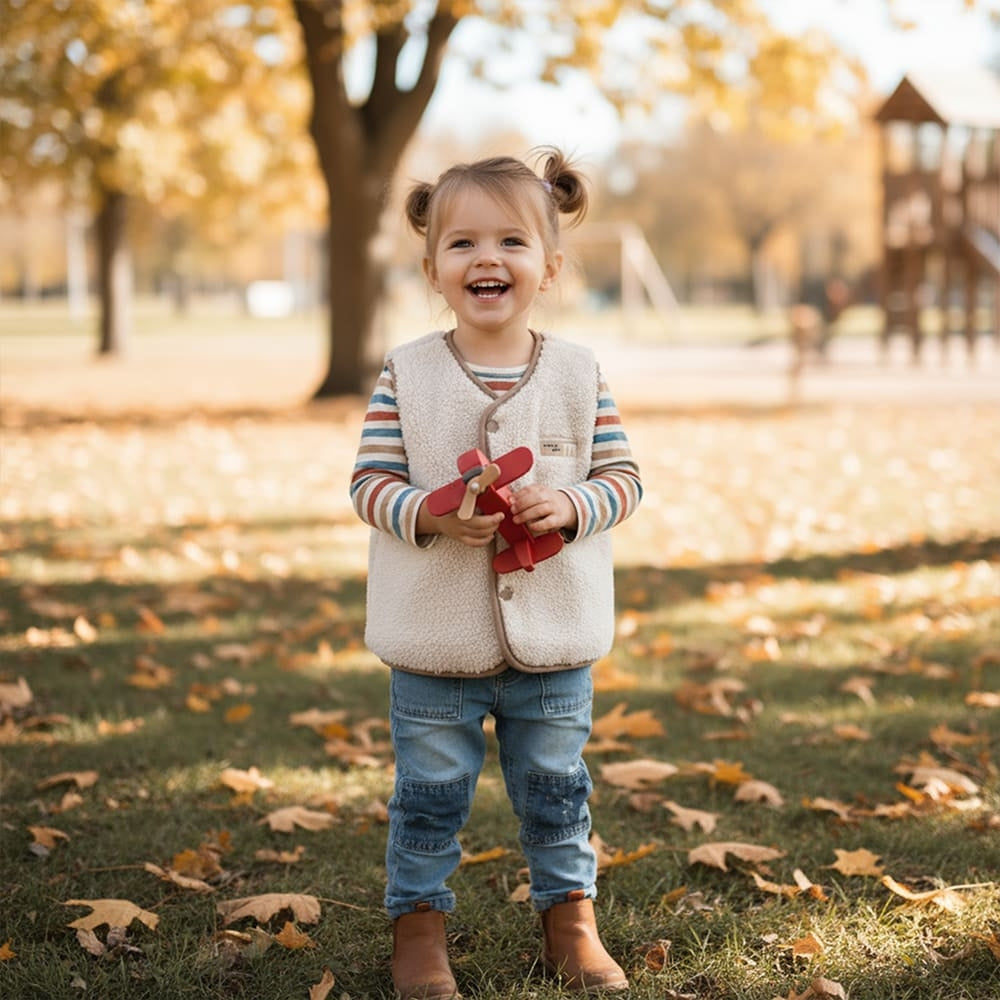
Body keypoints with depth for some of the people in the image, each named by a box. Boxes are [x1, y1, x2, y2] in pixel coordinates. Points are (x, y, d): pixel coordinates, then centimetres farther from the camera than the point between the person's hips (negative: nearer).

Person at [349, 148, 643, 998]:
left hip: (554, 638, 1)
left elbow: (623, 476, 0)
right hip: (435, 638, -1)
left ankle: (570, 914, 32)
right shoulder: (406, 374, -6)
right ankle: (419, 918, 26)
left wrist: (569, 504, -19)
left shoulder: (579, 373, -2)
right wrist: (432, 513, -24)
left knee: (556, 789, 15)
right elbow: (370, 483, -6)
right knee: (430, 793, 10)